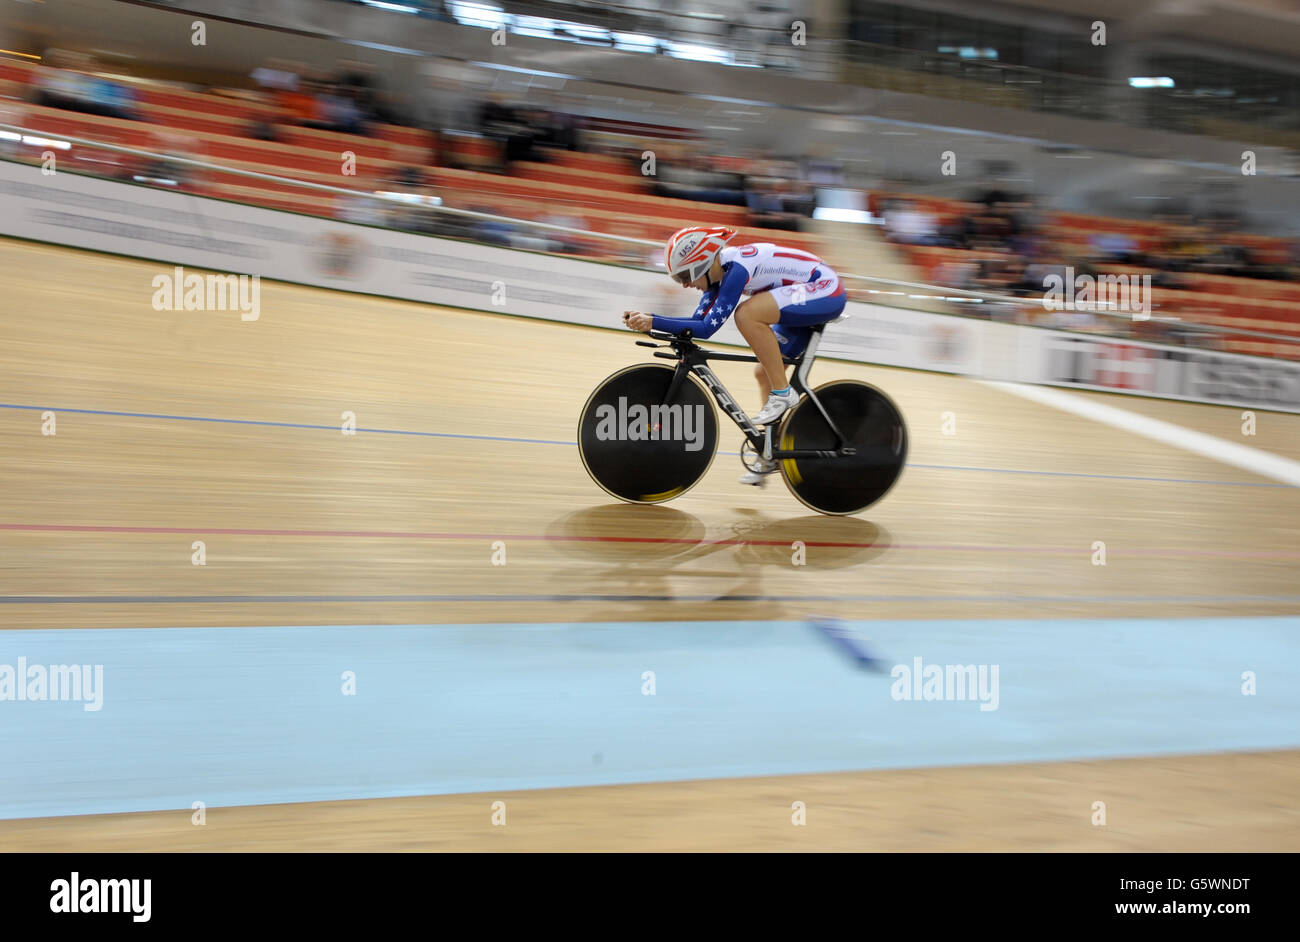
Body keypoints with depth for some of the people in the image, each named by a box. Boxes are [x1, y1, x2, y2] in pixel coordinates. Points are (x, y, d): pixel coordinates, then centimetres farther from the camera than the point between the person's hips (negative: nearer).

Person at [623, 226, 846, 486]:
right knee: (764, 373, 10)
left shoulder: (736, 268, -25)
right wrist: (646, 319, -6)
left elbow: (707, 328, -27)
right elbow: (698, 322, 4)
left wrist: (653, 323, -28)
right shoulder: (719, 270, 3)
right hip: (809, 300, 10)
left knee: (747, 313, -27)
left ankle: (782, 394, -16)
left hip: (826, 290, -10)